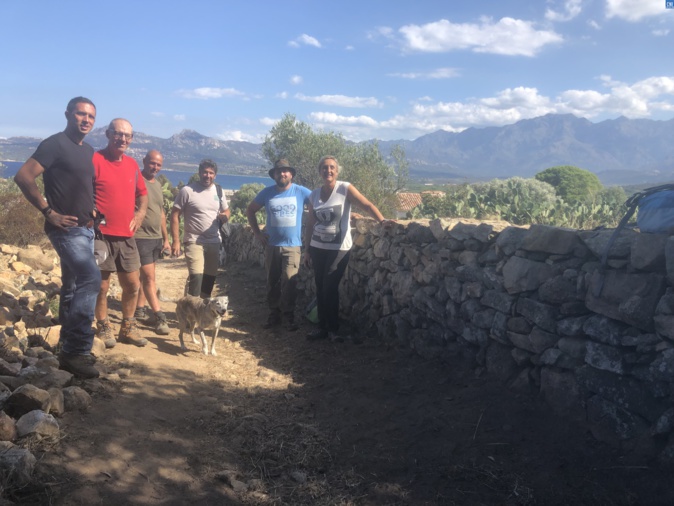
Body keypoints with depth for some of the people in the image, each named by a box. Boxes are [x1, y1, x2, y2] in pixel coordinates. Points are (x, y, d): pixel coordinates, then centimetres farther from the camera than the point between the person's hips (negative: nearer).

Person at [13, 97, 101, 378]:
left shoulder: (88, 151, 14)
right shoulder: (55, 144, -11)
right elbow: (23, 177, -17)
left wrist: (91, 210, 13)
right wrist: (49, 212, -18)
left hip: (85, 228, 9)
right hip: (66, 228, -9)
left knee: (74, 286, 14)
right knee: (91, 278, -20)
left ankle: (69, 348, 26)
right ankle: (75, 351, -13)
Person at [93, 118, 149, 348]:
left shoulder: (132, 164, 11)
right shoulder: (95, 160, -9)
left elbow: (142, 193, 25)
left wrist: (140, 213, 10)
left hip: (127, 236, 6)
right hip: (101, 235, -6)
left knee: (132, 285, 11)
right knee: (101, 286, 5)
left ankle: (128, 328, 26)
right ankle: (104, 328, 20)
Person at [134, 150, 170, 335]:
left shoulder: (158, 184, 15)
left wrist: (166, 238, 19)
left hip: (157, 238, 7)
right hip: (141, 237, -7)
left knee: (144, 275, 13)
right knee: (149, 277, -7)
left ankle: (139, 309, 22)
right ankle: (159, 317, -7)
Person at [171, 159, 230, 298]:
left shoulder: (219, 191, 6)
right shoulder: (187, 191, -9)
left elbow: (226, 211, 16)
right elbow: (175, 215, -9)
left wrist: (224, 216, -10)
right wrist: (176, 241, -15)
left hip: (214, 242, 5)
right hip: (194, 241, -5)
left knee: (210, 277, 12)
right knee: (196, 276, -18)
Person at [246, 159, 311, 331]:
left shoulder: (301, 192, -4)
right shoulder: (267, 193, 3)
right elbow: (250, 210, 14)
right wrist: (257, 232, 6)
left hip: (292, 246, -3)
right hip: (271, 245, 3)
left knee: (289, 282, -9)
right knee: (272, 282, 10)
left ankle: (289, 316, 5)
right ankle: (274, 315, 23)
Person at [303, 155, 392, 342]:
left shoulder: (345, 188, -8)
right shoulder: (314, 194, 5)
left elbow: (367, 205, -17)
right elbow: (310, 224, 11)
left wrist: (382, 220, -33)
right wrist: (307, 249, 11)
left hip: (338, 248, -4)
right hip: (317, 247, 4)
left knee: (330, 288, -5)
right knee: (320, 288, 7)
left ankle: (333, 329, 8)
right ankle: (322, 327, 19)